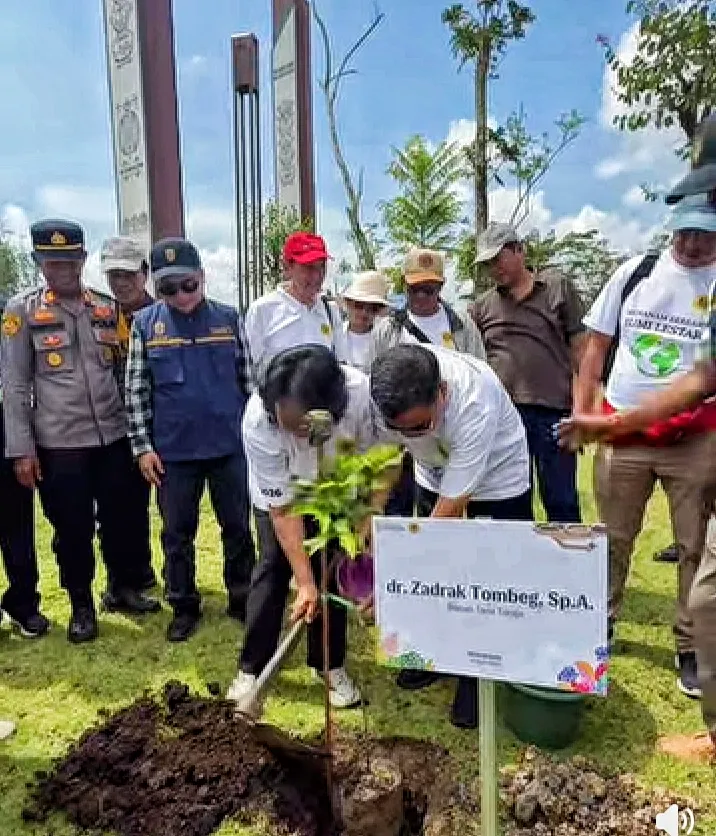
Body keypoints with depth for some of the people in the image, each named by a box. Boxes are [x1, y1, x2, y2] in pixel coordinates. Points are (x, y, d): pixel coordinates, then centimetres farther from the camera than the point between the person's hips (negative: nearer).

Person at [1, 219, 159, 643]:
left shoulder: (108, 307, 7)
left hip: (114, 435, 3)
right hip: (58, 442, -2)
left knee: (118, 518, 13)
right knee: (73, 528, 8)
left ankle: (125, 587, 34)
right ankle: (82, 605, 27)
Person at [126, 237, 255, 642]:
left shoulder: (229, 318, 0)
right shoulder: (145, 323, 0)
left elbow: (249, 379, 5)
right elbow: (137, 389, 1)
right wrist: (142, 445, -3)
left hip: (230, 444, 0)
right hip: (173, 450, 0)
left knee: (237, 526, 11)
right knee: (177, 533, 11)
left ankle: (241, 597, 29)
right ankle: (185, 606, 28)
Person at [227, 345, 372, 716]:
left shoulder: (360, 391, -39)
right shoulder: (258, 419, -40)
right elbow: (283, 508, -31)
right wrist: (305, 583, -29)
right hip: (276, 492, -1)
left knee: (330, 570, 0)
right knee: (272, 568, -5)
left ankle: (331, 664, 17)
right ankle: (250, 669, 9)